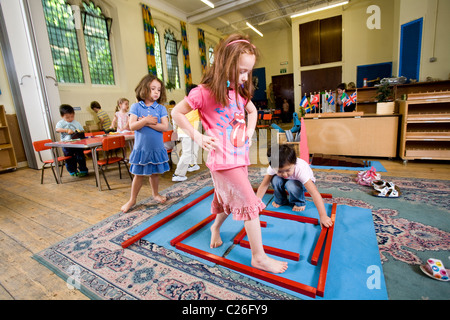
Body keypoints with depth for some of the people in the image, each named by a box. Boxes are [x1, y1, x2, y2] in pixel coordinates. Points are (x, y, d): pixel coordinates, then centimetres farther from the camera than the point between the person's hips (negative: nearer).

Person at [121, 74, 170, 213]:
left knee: (154, 173, 14)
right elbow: (132, 126, -11)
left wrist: (149, 123, -16)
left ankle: (155, 193, 37)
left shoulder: (161, 108, 0)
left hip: (157, 148, 1)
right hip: (141, 148, -1)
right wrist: (146, 120, -20)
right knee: (139, 175, 8)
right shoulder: (136, 106, -2)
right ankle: (132, 200, 25)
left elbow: (165, 127, -10)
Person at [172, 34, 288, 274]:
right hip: (223, 158, -8)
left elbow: (252, 111, 27)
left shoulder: (239, 92, 9)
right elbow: (177, 113, -5)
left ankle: (216, 227, 51)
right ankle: (259, 257, 10)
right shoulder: (204, 92, -13)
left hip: (239, 155, 8)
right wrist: (197, 137, -12)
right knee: (250, 203, -6)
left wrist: (249, 131, 10)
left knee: (228, 200, 22)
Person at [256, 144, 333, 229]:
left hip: (302, 182, -3)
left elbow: (315, 193, -44)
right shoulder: (274, 167, -31)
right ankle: (280, 200, -1)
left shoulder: (301, 169, -40)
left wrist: (323, 216, -48)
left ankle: (299, 203, -5)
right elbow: (264, 185, -24)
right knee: (275, 180, -30)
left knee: (291, 185, -37)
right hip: (287, 181, 3)